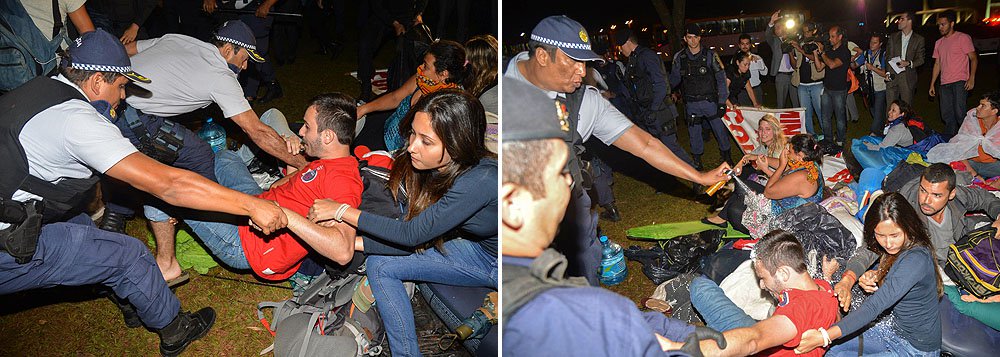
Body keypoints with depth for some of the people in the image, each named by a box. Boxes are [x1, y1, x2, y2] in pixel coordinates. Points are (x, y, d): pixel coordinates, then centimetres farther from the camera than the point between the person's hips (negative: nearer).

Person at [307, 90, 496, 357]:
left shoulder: (481, 180, -33)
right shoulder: (434, 166, -11)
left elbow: (411, 234, -26)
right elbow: (415, 240, -5)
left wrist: (342, 211, -20)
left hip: (495, 264, -6)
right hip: (473, 243, 6)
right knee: (379, 265, -3)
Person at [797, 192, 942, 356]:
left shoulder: (916, 259, -32)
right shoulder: (900, 248, -4)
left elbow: (876, 305, -39)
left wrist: (825, 336, -44)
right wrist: (874, 276, -12)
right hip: (895, 329, 8)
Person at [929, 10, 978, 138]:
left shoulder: (963, 38, 0)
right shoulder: (939, 43, 18)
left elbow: (973, 59, -3)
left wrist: (971, 79, -14)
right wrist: (932, 84, 14)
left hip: (960, 82, -6)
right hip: (944, 83, 6)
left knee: (959, 113, -12)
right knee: (946, 115, 6)